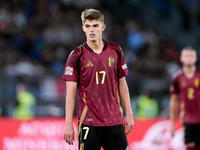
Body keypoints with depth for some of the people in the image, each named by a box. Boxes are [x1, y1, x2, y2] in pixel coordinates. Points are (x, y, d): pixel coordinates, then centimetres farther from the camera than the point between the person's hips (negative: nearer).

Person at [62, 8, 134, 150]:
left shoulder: (115, 51, 7)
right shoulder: (77, 55, -3)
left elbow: (122, 83, 14)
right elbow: (71, 92, -3)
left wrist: (129, 113, 9)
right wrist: (68, 124, -9)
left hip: (115, 121, 3)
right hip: (89, 122, -3)